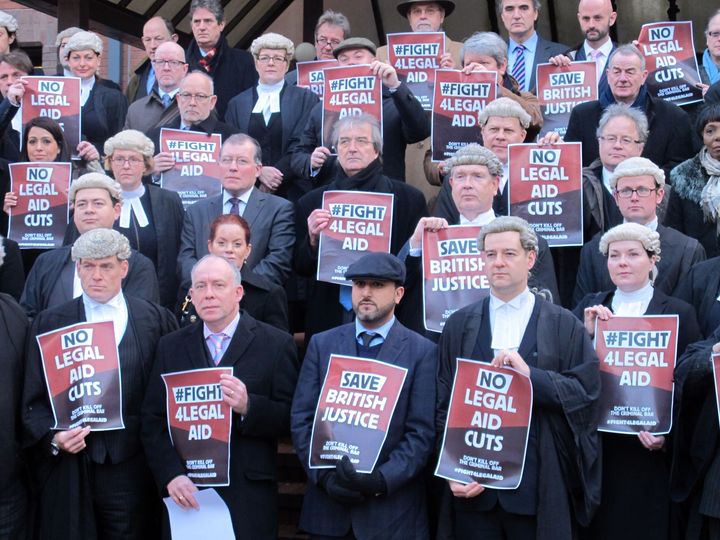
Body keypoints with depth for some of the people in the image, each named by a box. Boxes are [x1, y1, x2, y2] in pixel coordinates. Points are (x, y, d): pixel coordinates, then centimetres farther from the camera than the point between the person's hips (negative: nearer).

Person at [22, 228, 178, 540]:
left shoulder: (157, 320, 5)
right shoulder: (49, 323, 7)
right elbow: (33, 400, 5)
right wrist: (52, 438, -11)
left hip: (131, 469, 0)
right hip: (69, 470, 0)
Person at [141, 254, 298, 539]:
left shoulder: (275, 343, -1)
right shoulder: (171, 346, 8)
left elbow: (291, 416, -4)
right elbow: (152, 420, 4)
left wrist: (249, 406, -21)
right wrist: (171, 475, -10)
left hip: (248, 494, -2)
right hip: (186, 492, 2)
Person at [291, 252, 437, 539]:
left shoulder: (423, 352, -1)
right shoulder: (322, 344, 8)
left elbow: (422, 432, -7)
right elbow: (301, 419, 3)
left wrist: (381, 480, -18)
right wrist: (325, 476, -10)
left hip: (391, 508, -2)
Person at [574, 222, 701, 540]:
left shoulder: (679, 313, -1)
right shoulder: (589, 308, 9)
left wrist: (667, 435, -14)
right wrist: (587, 333, -13)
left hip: (648, 454, -2)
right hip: (596, 451, 3)